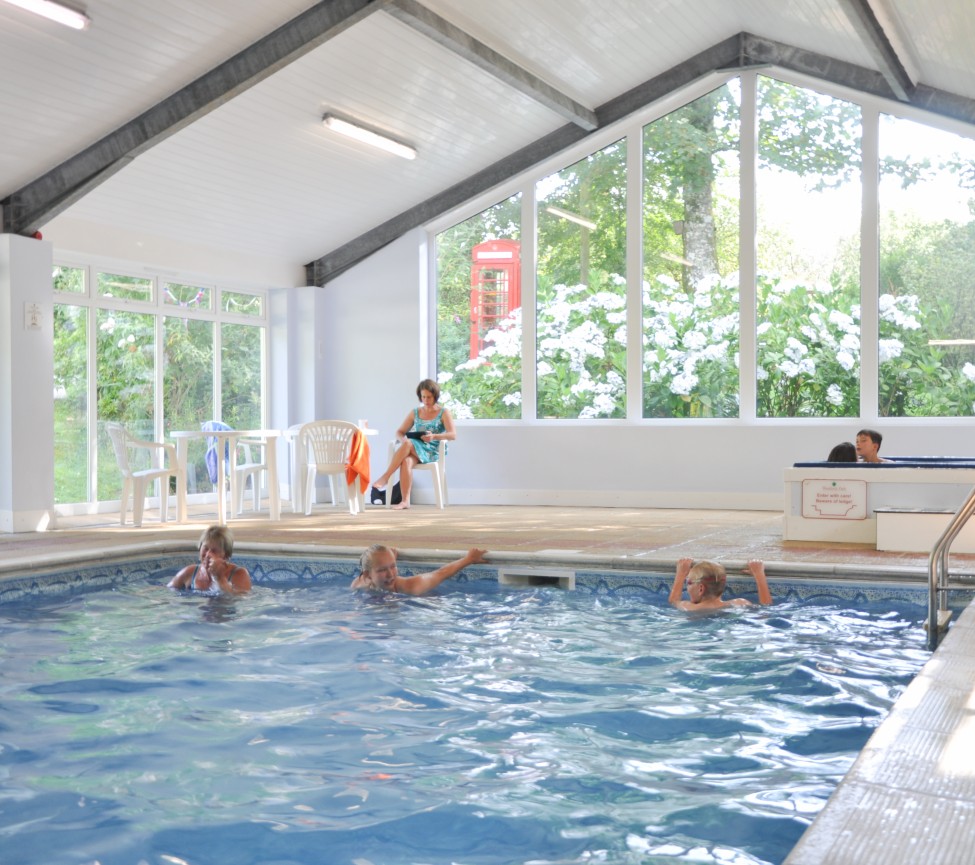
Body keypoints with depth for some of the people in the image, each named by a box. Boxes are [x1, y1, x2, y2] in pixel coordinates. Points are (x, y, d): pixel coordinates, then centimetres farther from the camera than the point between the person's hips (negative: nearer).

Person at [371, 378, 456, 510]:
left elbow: (453, 435, -8)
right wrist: (402, 439, -11)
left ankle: (385, 477, -33)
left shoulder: (444, 412, 5)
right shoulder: (415, 412, 16)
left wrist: (434, 436, -26)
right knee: (406, 461, -36)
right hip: (415, 450, 3)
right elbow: (399, 432, 15)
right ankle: (405, 501, -41)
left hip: (432, 452, -3)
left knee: (408, 444, -35)